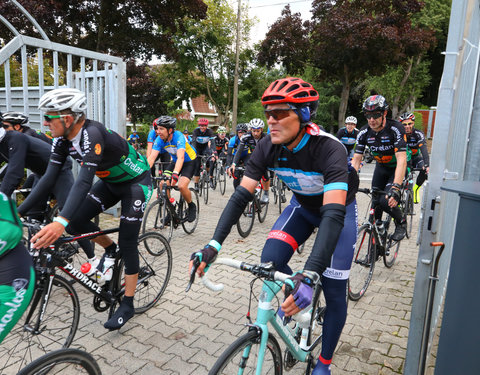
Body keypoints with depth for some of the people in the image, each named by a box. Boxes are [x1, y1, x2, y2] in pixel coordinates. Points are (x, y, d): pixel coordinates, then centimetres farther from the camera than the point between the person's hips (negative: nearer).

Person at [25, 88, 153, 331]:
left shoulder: (91, 134, -33)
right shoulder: (62, 138, -9)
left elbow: (84, 180, -44)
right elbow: (49, 176, -9)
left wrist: (61, 221, -53)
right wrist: (18, 209, -14)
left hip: (136, 182, -7)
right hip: (111, 183, 8)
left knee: (127, 243, -7)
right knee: (76, 221, -8)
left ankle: (127, 305, 8)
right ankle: (110, 249, 20)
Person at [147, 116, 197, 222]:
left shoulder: (178, 137, -32)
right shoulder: (160, 139, -16)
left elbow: (180, 157, -45)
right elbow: (152, 157, -23)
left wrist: (175, 173, -61)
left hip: (189, 161, -5)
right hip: (175, 161, 6)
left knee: (182, 186, -25)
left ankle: (192, 206, 4)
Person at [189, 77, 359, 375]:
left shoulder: (329, 149, -37)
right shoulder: (268, 147, -22)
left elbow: (334, 214, -46)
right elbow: (241, 196, -23)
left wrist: (309, 275, -56)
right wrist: (214, 244, -34)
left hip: (338, 208, -3)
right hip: (303, 205, 4)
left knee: (334, 291, -4)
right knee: (270, 260, -18)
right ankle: (292, 298, 17)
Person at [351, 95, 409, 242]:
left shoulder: (395, 128, -29)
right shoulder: (364, 132, -16)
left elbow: (402, 160, -37)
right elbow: (356, 160, -16)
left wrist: (396, 187, -48)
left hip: (397, 168, -4)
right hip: (381, 167, 5)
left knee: (387, 201, -20)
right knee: (375, 202, 1)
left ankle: (401, 222, 9)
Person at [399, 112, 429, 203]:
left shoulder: (418, 134, -23)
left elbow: (424, 150, -35)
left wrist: (426, 165, -51)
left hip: (415, 157, 0)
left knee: (425, 170, -30)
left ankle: (415, 189, -4)